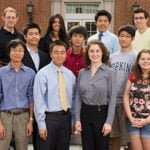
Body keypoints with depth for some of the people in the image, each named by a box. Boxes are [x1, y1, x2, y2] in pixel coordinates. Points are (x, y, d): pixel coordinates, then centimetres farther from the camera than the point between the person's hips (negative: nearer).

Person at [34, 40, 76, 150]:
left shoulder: (70, 75, 7)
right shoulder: (43, 74, -9)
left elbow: (73, 99, 11)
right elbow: (39, 101, -11)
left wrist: (73, 121, 9)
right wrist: (41, 124, -13)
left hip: (66, 118, 5)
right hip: (49, 118, -4)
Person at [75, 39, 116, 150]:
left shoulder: (109, 72, -4)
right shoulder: (82, 72, 6)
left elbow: (112, 98, -7)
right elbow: (78, 97, 6)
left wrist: (109, 121, -12)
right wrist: (77, 119, 0)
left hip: (101, 113, -3)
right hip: (85, 113, 3)